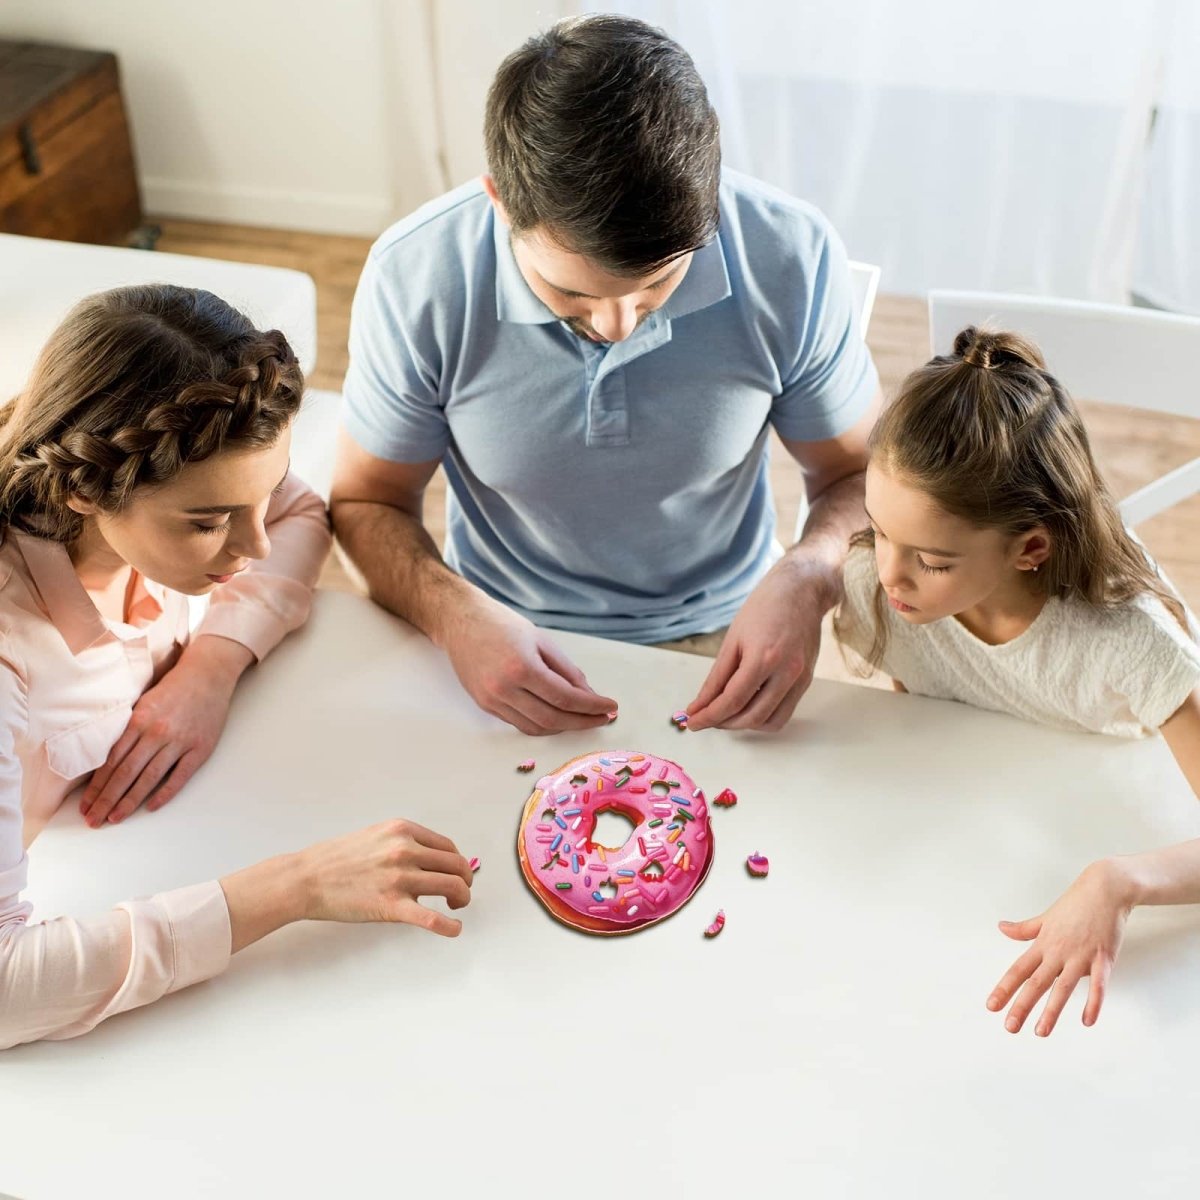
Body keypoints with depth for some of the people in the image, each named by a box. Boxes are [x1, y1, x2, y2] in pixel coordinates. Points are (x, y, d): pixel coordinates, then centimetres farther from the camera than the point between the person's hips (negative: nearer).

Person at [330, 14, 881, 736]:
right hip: (506, 647, 0)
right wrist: (454, 614, -26)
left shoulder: (792, 258, -18)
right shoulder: (414, 279, -19)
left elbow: (861, 475, -3)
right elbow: (367, 503, -5)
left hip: (717, 641, 1)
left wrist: (806, 580, -25)